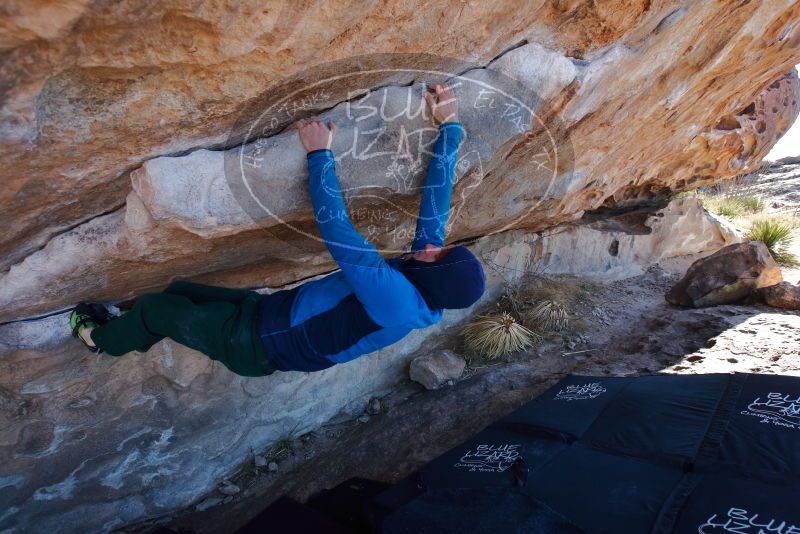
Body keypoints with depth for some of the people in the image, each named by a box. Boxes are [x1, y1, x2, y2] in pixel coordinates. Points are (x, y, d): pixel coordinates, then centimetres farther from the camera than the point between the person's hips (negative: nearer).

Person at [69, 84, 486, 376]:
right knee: (179, 291, 21)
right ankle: (128, 327, 47)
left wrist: (320, 154, -31)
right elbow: (436, 200, -9)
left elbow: (337, 230, -39)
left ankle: (103, 339, 39)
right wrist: (449, 127, -8)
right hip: (272, 312, 8)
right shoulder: (424, 286, -12)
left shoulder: (394, 298, -38)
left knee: (158, 307, 9)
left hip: (254, 343, -8)